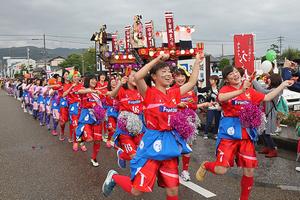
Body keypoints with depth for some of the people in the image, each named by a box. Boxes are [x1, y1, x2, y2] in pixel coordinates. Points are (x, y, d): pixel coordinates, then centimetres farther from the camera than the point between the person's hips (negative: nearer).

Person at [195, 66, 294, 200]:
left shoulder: (249, 90, 12)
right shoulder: (225, 89, -4)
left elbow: (267, 98, 18)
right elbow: (221, 98, -27)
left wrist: (283, 85, 14)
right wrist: (241, 91, -35)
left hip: (247, 131, 5)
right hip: (230, 131, -5)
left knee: (249, 170, 8)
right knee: (221, 170, -10)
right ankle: (205, 165, 25)